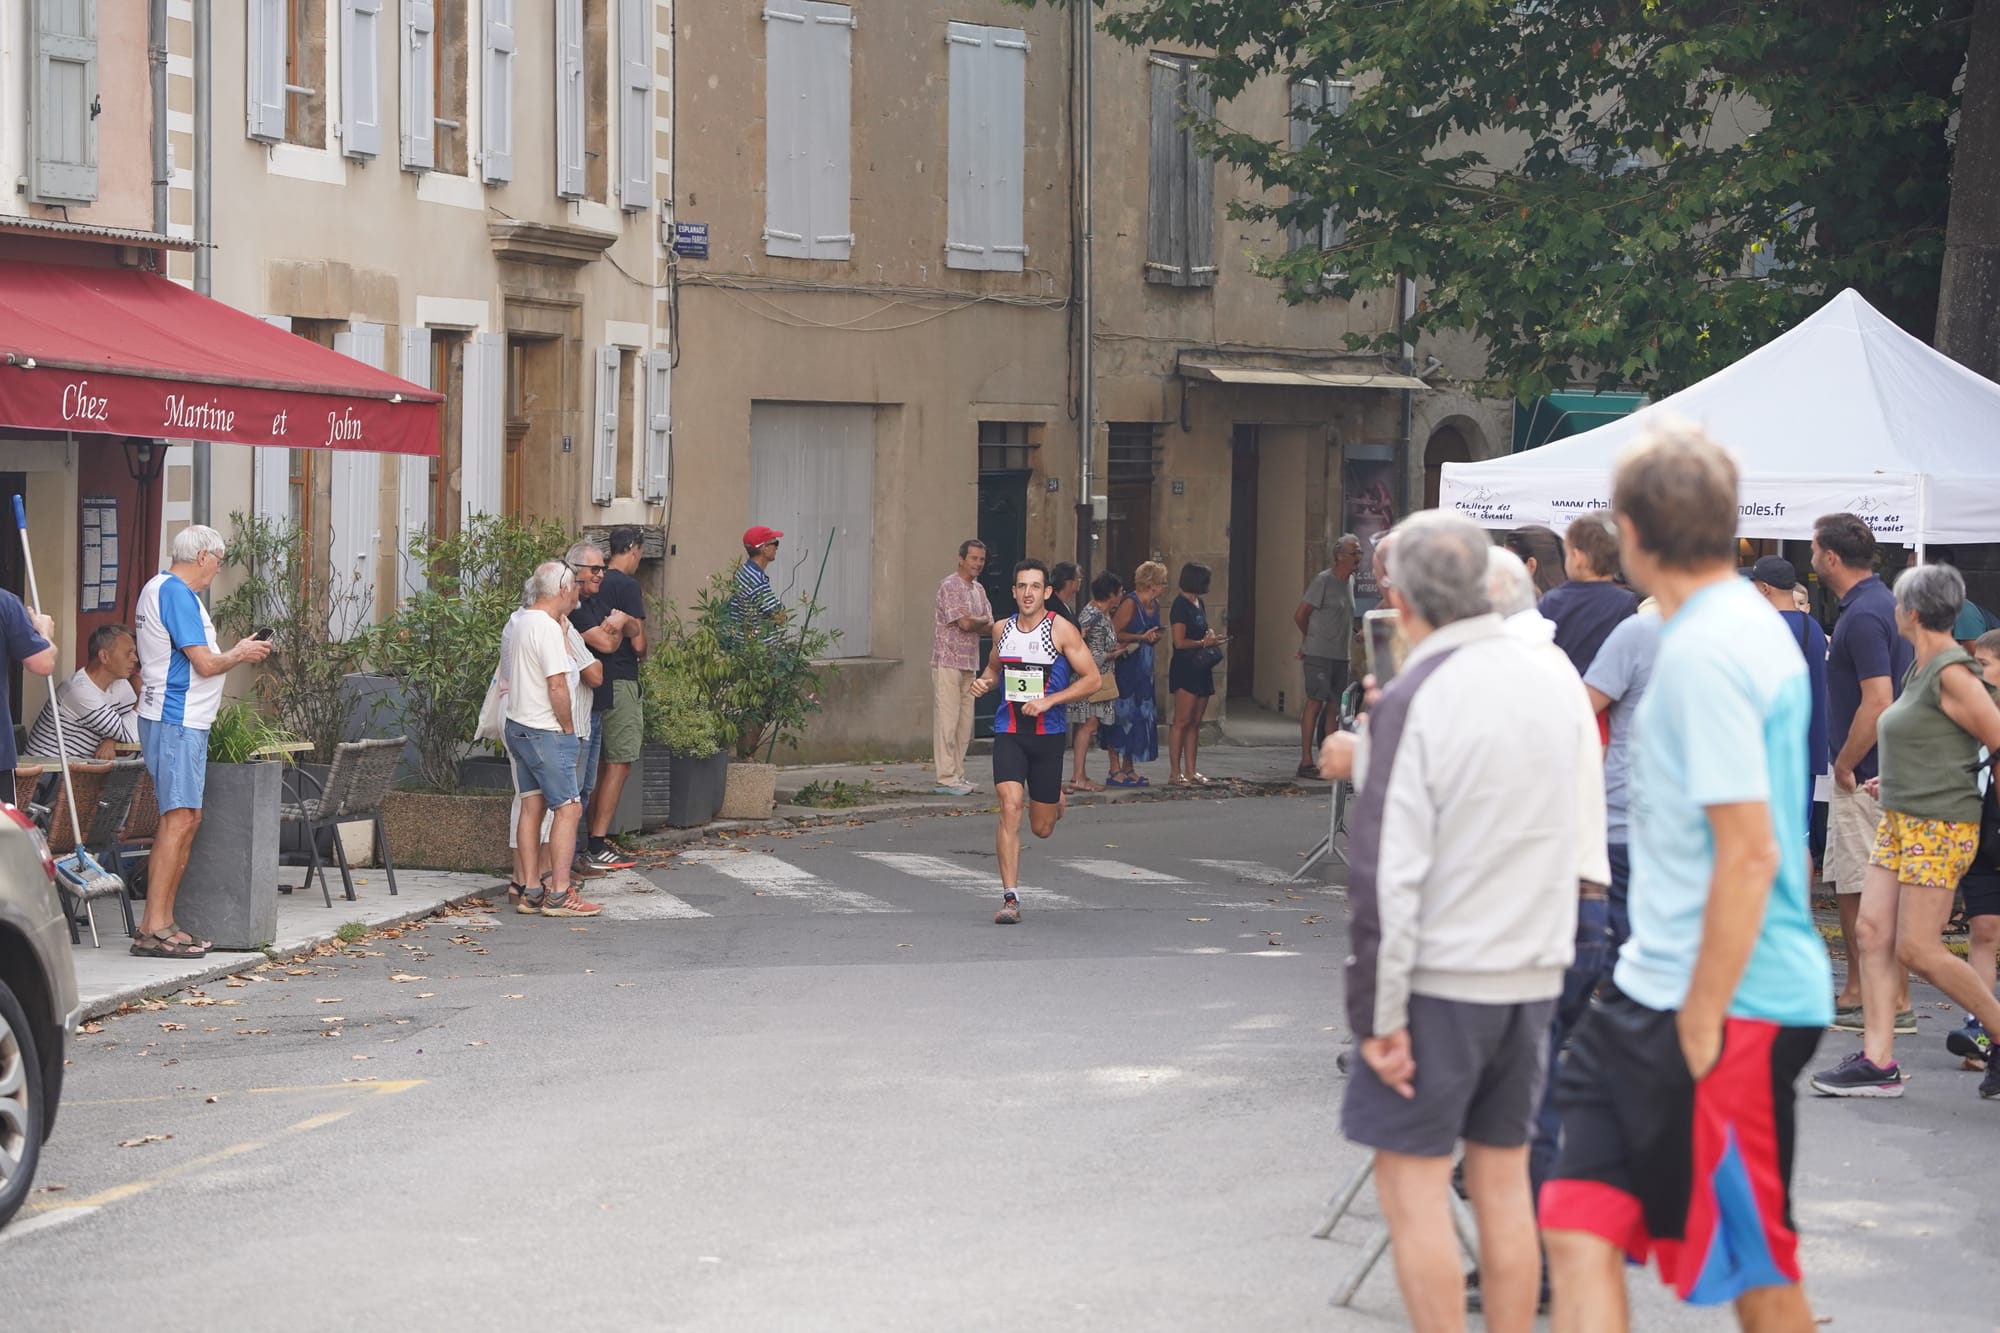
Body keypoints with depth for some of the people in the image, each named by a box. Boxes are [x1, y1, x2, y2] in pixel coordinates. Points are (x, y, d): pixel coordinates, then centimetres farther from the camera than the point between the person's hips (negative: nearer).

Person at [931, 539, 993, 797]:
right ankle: (946, 778, -7)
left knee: (965, 722, 9)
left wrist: (972, 621, -11)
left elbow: (990, 627, 10)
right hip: (948, 662, -8)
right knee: (947, 720, -7)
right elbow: (965, 624, -17)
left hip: (969, 663, 8)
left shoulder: (979, 589, 16)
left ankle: (957, 776, 14)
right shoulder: (950, 586, -10)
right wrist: (983, 621, 3)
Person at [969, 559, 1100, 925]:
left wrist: (1049, 700, -17)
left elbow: (1091, 679, -7)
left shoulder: (1061, 630, -7)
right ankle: (1010, 898, -16)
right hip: (1008, 733, 2)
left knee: (1042, 828, 8)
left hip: (1048, 734, -1)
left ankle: (1055, 797, 47)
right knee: (1010, 807, -18)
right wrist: (985, 682, 1)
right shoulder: (1002, 629, 5)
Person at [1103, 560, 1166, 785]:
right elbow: (1114, 634, -17)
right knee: (1123, 714, -7)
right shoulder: (1130, 603, -12)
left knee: (1142, 714, 8)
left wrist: (1154, 638, 4)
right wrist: (1141, 637, -20)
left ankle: (1128, 768, 14)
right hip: (1125, 666, -9)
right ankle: (1115, 770, -4)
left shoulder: (1154, 605, 13)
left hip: (1143, 668, 9)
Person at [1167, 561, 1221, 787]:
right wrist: (1205, 643, -8)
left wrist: (1211, 638, 7)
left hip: (1201, 668, 9)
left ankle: (1191, 771, 11)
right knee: (1182, 721, -8)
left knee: (1195, 722, 8)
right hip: (1185, 668, -9)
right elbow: (1180, 642, -17)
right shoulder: (1181, 605, -11)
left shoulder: (1199, 604, 16)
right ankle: (1175, 773, -7)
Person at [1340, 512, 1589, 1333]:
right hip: (1536, 967, 7)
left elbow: (1387, 872, -19)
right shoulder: (1555, 675, 4)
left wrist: (1377, 1014, -13)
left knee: (1412, 1179, 1)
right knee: (1502, 1177, 13)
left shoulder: (1415, 700, -16)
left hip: (1440, 974, -7)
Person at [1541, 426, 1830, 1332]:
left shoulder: (1704, 653, -18)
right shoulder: (1753, 629, 12)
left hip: (1724, 1007, -9)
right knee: (1581, 1230, 7)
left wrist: (1701, 1023, -19)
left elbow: (1748, 853, -24)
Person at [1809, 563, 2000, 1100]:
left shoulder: (1953, 673, -15)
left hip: (1940, 827, -10)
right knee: (1873, 935, 1)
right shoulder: (1920, 669, 14)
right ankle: (1877, 1061, 0)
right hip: (1900, 821, 10)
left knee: (1917, 949, -9)